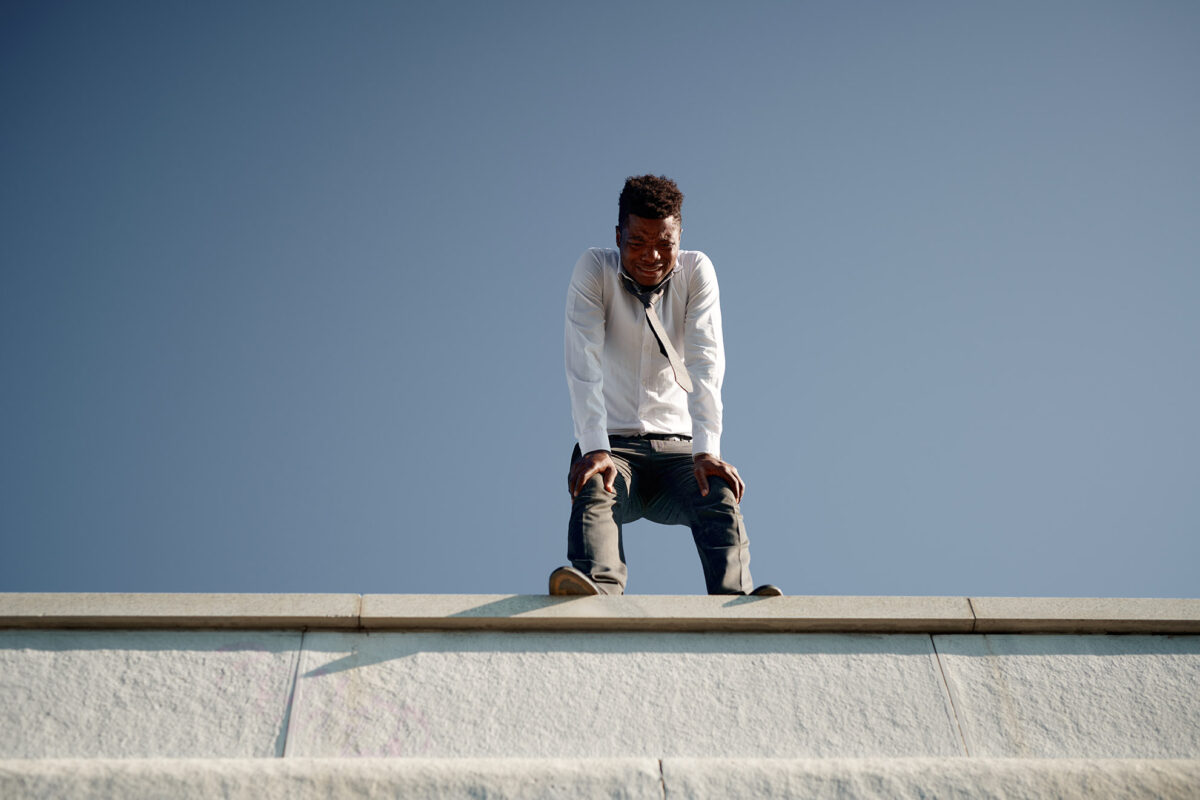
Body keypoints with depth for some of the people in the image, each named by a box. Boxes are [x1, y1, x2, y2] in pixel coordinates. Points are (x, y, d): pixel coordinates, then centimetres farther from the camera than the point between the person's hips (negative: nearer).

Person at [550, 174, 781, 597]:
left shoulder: (697, 270, -1)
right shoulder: (594, 270, -4)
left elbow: (706, 364, -13)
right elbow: (583, 367, -16)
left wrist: (706, 451, -26)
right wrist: (595, 449, -30)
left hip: (677, 444, 1)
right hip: (613, 443, -1)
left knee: (720, 493, -29)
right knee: (593, 490, -34)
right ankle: (597, 591, -55)